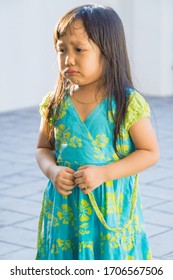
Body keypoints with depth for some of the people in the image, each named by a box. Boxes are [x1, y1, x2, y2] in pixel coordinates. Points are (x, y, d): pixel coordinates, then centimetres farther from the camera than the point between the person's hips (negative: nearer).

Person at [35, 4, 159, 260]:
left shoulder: (128, 103, -10)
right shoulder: (55, 103, 1)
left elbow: (150, 152, -6)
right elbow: (44, 148, 12)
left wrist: (104, 173, -17)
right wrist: (52, 171, -10)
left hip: (111, 208, -3)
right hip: (65, 208, 3)